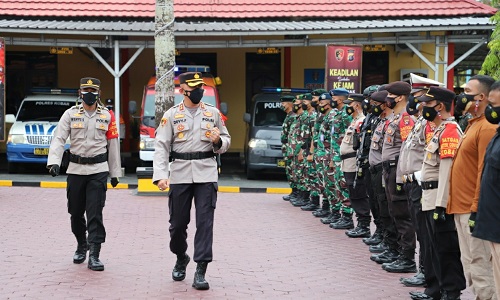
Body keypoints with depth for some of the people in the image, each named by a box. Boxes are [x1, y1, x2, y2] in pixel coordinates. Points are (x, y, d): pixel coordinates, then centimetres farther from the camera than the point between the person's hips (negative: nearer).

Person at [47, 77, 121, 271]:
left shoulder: (107, 116, 5)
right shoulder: (70, 114, 4)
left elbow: (113, 144, 8)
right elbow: (59, 139, -4)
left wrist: (115, 173, 9)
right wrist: (54, 161, -20)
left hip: (99, 170, -2)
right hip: (75, 170, 2)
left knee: (95, 213, -9)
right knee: (76, 212, 11)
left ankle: (94, 255, -10)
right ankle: (81, 245, 34)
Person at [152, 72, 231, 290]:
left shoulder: (213, 113, 8)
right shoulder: (171, 115, 3)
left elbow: (226, 141, 17)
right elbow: (161, 146, -1)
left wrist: (218, 141, -8)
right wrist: (160, 175, -12)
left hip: (206, 174, 0)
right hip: (180, 175, 0)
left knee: (205, 222, -6)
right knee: (178, 223, 7)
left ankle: (200, 271, -4)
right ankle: (181, 259, 34)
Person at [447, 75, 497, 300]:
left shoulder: (487, 128, -15)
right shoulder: (473, 124, 15)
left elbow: (484, 172, -19)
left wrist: (476, 209, -20)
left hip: (473, 209, -10)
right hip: (461, 207, 10)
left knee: (479, 265, -5)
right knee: (468, 263, 14)